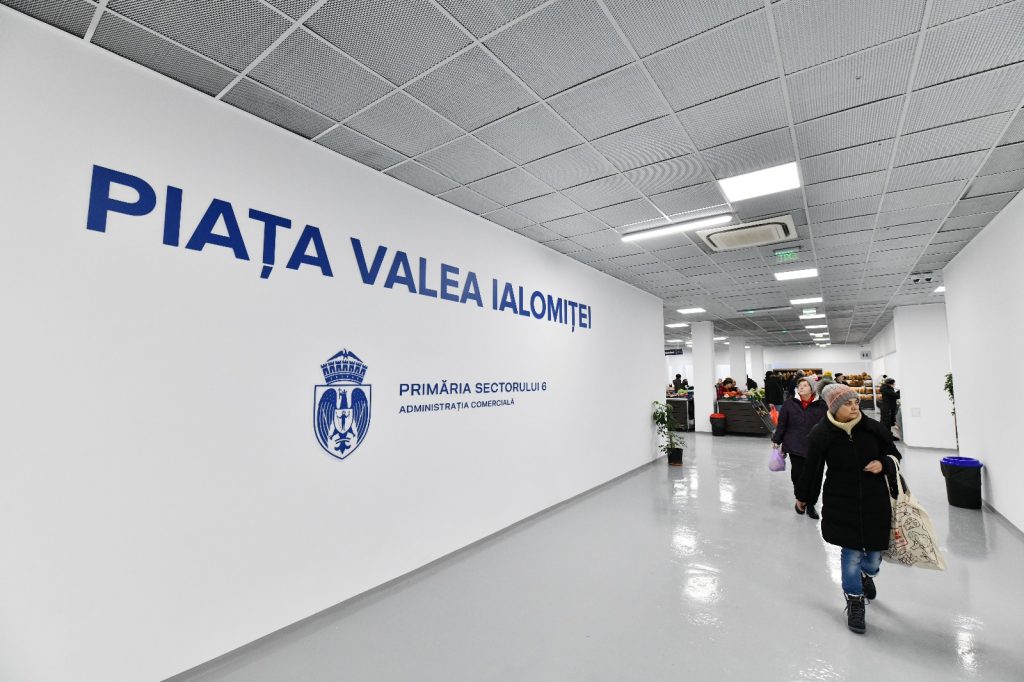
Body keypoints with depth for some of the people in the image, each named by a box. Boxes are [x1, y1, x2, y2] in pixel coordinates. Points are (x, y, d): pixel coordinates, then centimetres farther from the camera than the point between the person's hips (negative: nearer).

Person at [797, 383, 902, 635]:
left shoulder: (873, 428, -9)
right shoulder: (821, 434, -14)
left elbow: (894, 455, 9)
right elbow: (812, 469, -3)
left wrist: (883, 464, -15)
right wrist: (803, 497, 8)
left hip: (875, 501, 3)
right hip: (841, 503, -3)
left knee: (875, 550, 13)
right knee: (851, 552, 3)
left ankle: (866, 574, 51)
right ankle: (854, 601, 28)